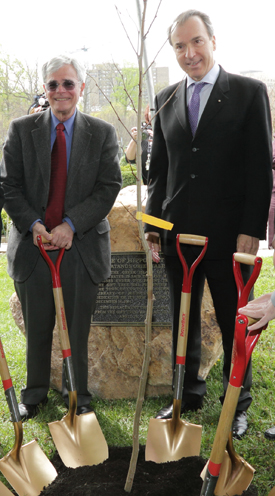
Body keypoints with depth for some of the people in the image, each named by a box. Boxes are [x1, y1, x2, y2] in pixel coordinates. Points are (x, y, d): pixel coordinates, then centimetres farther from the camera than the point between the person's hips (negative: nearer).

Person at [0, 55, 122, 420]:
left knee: (77, 327, 9)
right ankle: (35, 393, 32)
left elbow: (108, 188, -3)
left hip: (82, 246, -1)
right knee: (36, 327, 11)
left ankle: (77, 394, 29)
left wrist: (71, 225, -14)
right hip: (33, 244, 1)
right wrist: (34, 224, -12)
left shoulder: (102, 134, 4)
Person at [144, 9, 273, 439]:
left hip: (229, 235, -3)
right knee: (182, 322, 14)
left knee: (234, 323, 10)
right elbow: (158, 169, 13)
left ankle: (237, 403, 28)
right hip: (178, 234, 4)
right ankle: (188, 396, 32)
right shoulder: (166, 100, 11)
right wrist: (153, 224, 6)